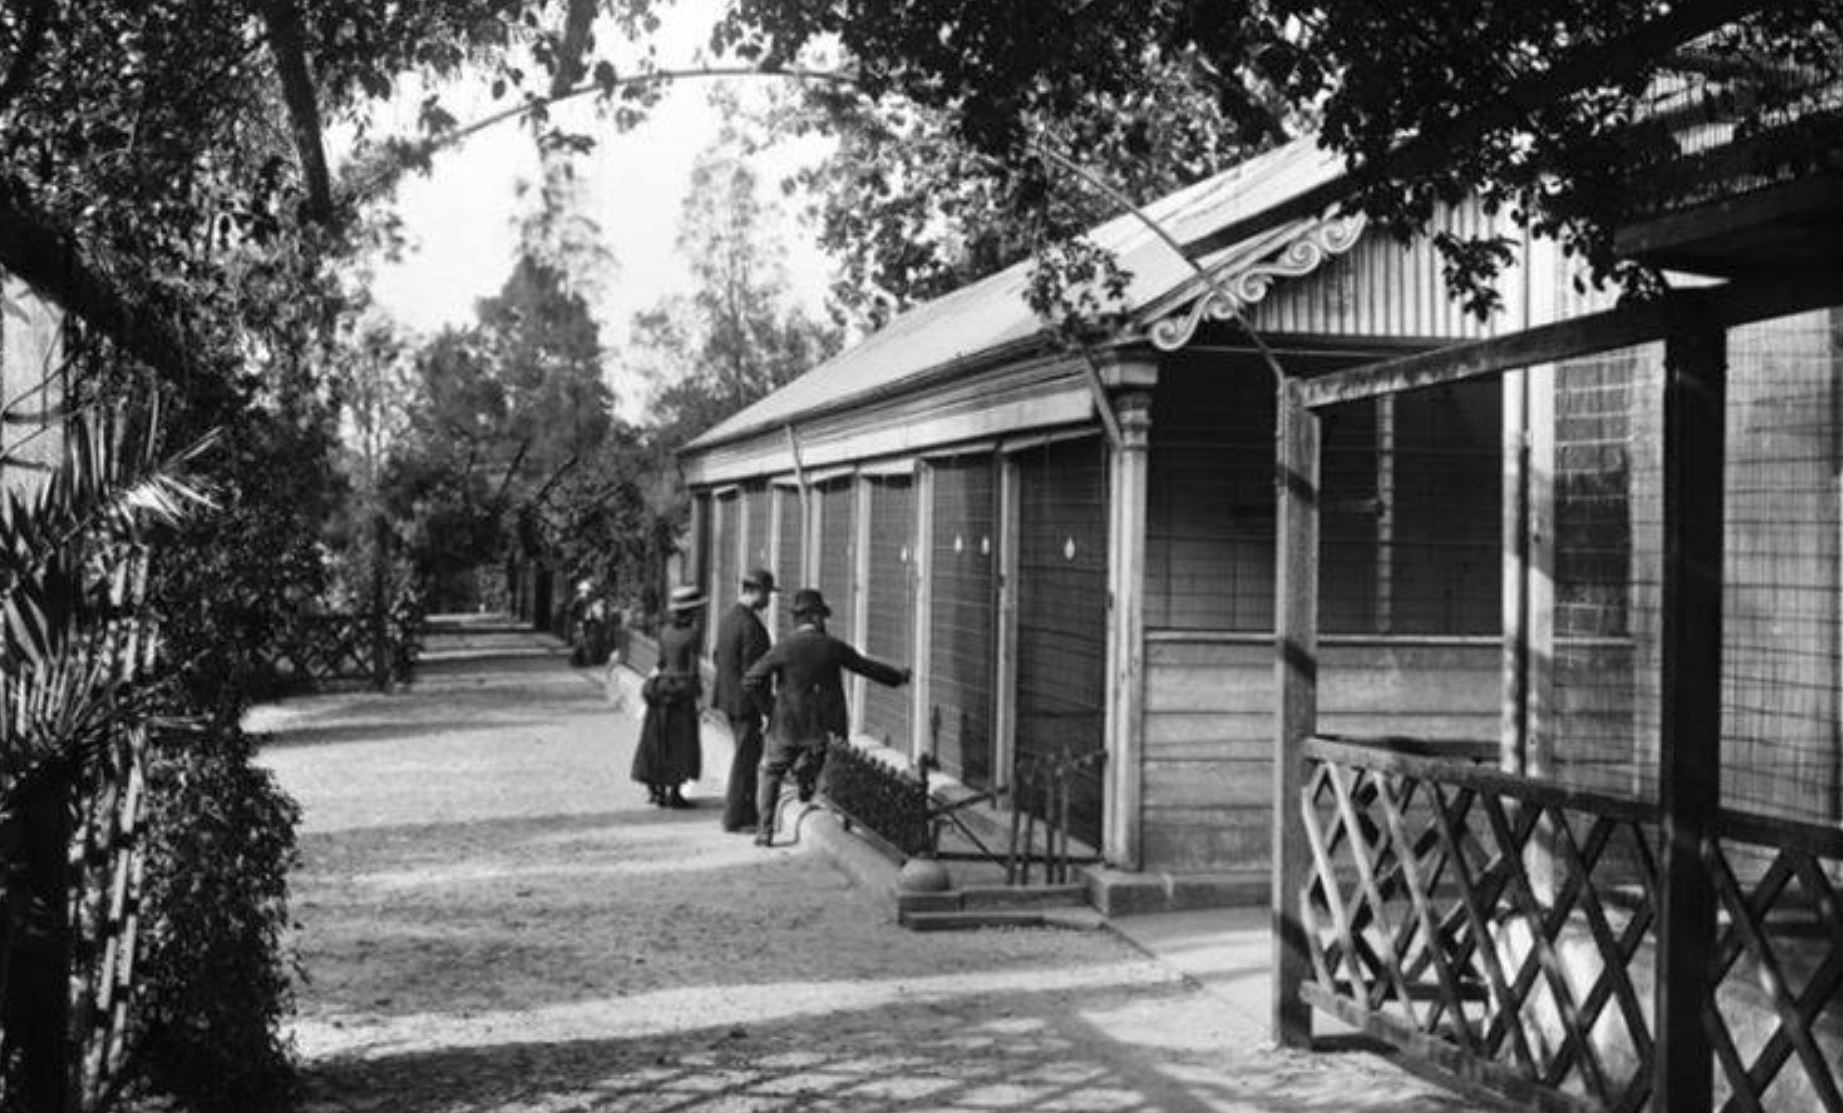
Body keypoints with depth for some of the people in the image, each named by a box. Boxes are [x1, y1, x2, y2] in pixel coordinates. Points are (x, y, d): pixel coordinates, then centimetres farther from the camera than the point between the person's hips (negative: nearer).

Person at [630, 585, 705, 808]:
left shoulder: (665, 631, 4)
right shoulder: (691, 634, -13)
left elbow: (661, 662, 9)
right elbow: (693, 669, -13)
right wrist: (697, 698, -5)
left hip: (660, 687, 6)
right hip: (681, 691, -6)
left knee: (658, 742, 12)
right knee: (681, 744, 2)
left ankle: (655, 790, 17)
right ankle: (674, 793, 2)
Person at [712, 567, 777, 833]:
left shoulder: (728, 618, 8)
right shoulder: (751, 625, -22)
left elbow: (718, 657, 16)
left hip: (728, 697, 9)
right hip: (745, 701, -9)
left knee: (750, 754, 18)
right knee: (745, 759, 1)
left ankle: (747, 814, 25)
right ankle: (735, 819, 9)